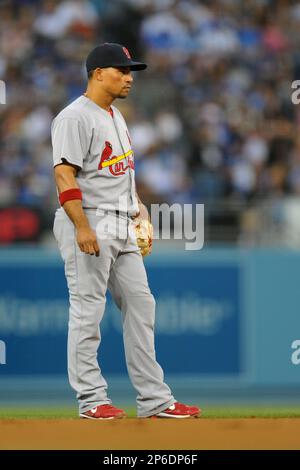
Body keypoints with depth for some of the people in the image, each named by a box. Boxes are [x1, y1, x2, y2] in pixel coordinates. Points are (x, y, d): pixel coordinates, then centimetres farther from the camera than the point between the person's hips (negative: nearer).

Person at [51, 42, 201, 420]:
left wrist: (139, 212, 18)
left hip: (122, 228, 10)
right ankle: (91, 400, 2)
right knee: (88, 311, -4)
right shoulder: (75, 117, -13)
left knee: (140, 305, 8)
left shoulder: (114, 117, 17)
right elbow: (64, 175, -20)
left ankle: (154, 400, 10)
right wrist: (83, 227, -26)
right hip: (89, 225, -10)